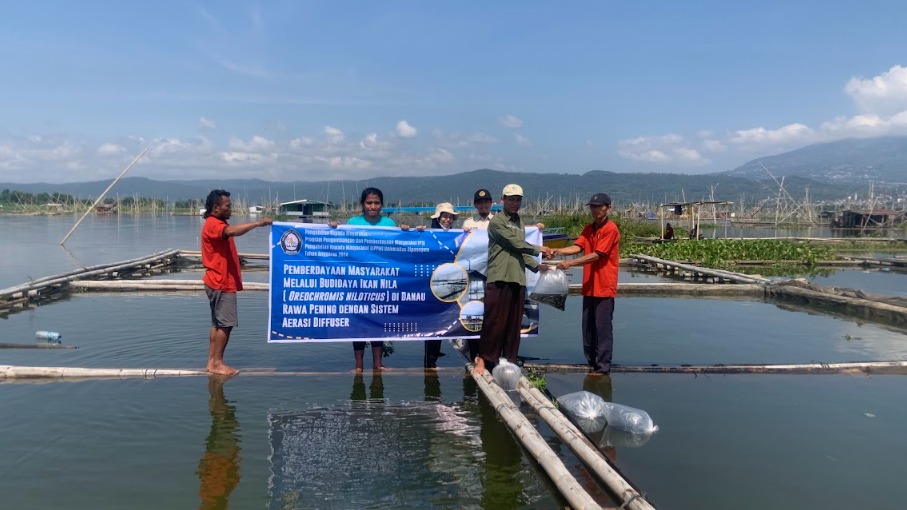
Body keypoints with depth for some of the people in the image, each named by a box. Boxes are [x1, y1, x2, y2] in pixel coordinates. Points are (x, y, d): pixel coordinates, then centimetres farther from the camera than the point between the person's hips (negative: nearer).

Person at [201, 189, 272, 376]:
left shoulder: (218, 224, 19)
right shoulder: (212, 224, -16)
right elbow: (233, 231, -35)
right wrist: (258, 223, -35)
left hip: (221, 282, 11)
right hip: (221, 283, -11)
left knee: (218, 323, 11)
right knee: (226, 323, -8)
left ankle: (212, 361, 15)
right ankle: (217, 363, -2)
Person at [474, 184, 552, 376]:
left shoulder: (520, 223, 20)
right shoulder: (497, 221, -2)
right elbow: (515, 244, -8)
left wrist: (536, 266, 7)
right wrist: (538, 249, 2)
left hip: (518, 280, 7)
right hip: (499, 279, -6)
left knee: (514, 324, 8)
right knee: (494, 322, -6)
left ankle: (509, 362, 16)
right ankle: (483, 358, 5)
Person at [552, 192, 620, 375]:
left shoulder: (610, 229, -10)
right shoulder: (588, 229, 14)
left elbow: (596, 255, -17)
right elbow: (577, 246, 2)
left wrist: (570, 263, -23)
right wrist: (558, 251, -16)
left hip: (604, 287, -7)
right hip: (589, 286, 7)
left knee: (602, 328, -4)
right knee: (587, 327, 10)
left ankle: (603, 368, 3)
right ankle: (592, 364, 21)